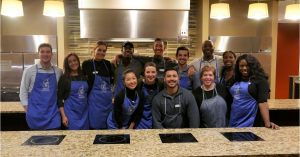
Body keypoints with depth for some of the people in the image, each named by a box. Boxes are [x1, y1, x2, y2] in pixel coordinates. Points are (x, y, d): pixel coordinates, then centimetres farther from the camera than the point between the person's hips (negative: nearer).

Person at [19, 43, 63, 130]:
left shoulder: (58, 71, 6)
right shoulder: (29, 70, 1)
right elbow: (23, 90, 2)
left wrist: (60, 106, 6)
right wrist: (28, 110, -3)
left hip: (53, 113, 1)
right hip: (36, 114, -1)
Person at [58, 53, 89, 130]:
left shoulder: (84, 77, 9)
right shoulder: (64, 78, -3)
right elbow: (59, 98, -4)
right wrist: (63, 116, -11)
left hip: (84, 112, 4)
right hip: (71, 113, -4)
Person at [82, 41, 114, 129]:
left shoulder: (108, 64, 7)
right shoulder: (87, 64, -5)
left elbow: (112, 80, 11)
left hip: (108, 100, 4)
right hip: (94, 101, -4)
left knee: (107, 128, 12)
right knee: (95, 127, 3)